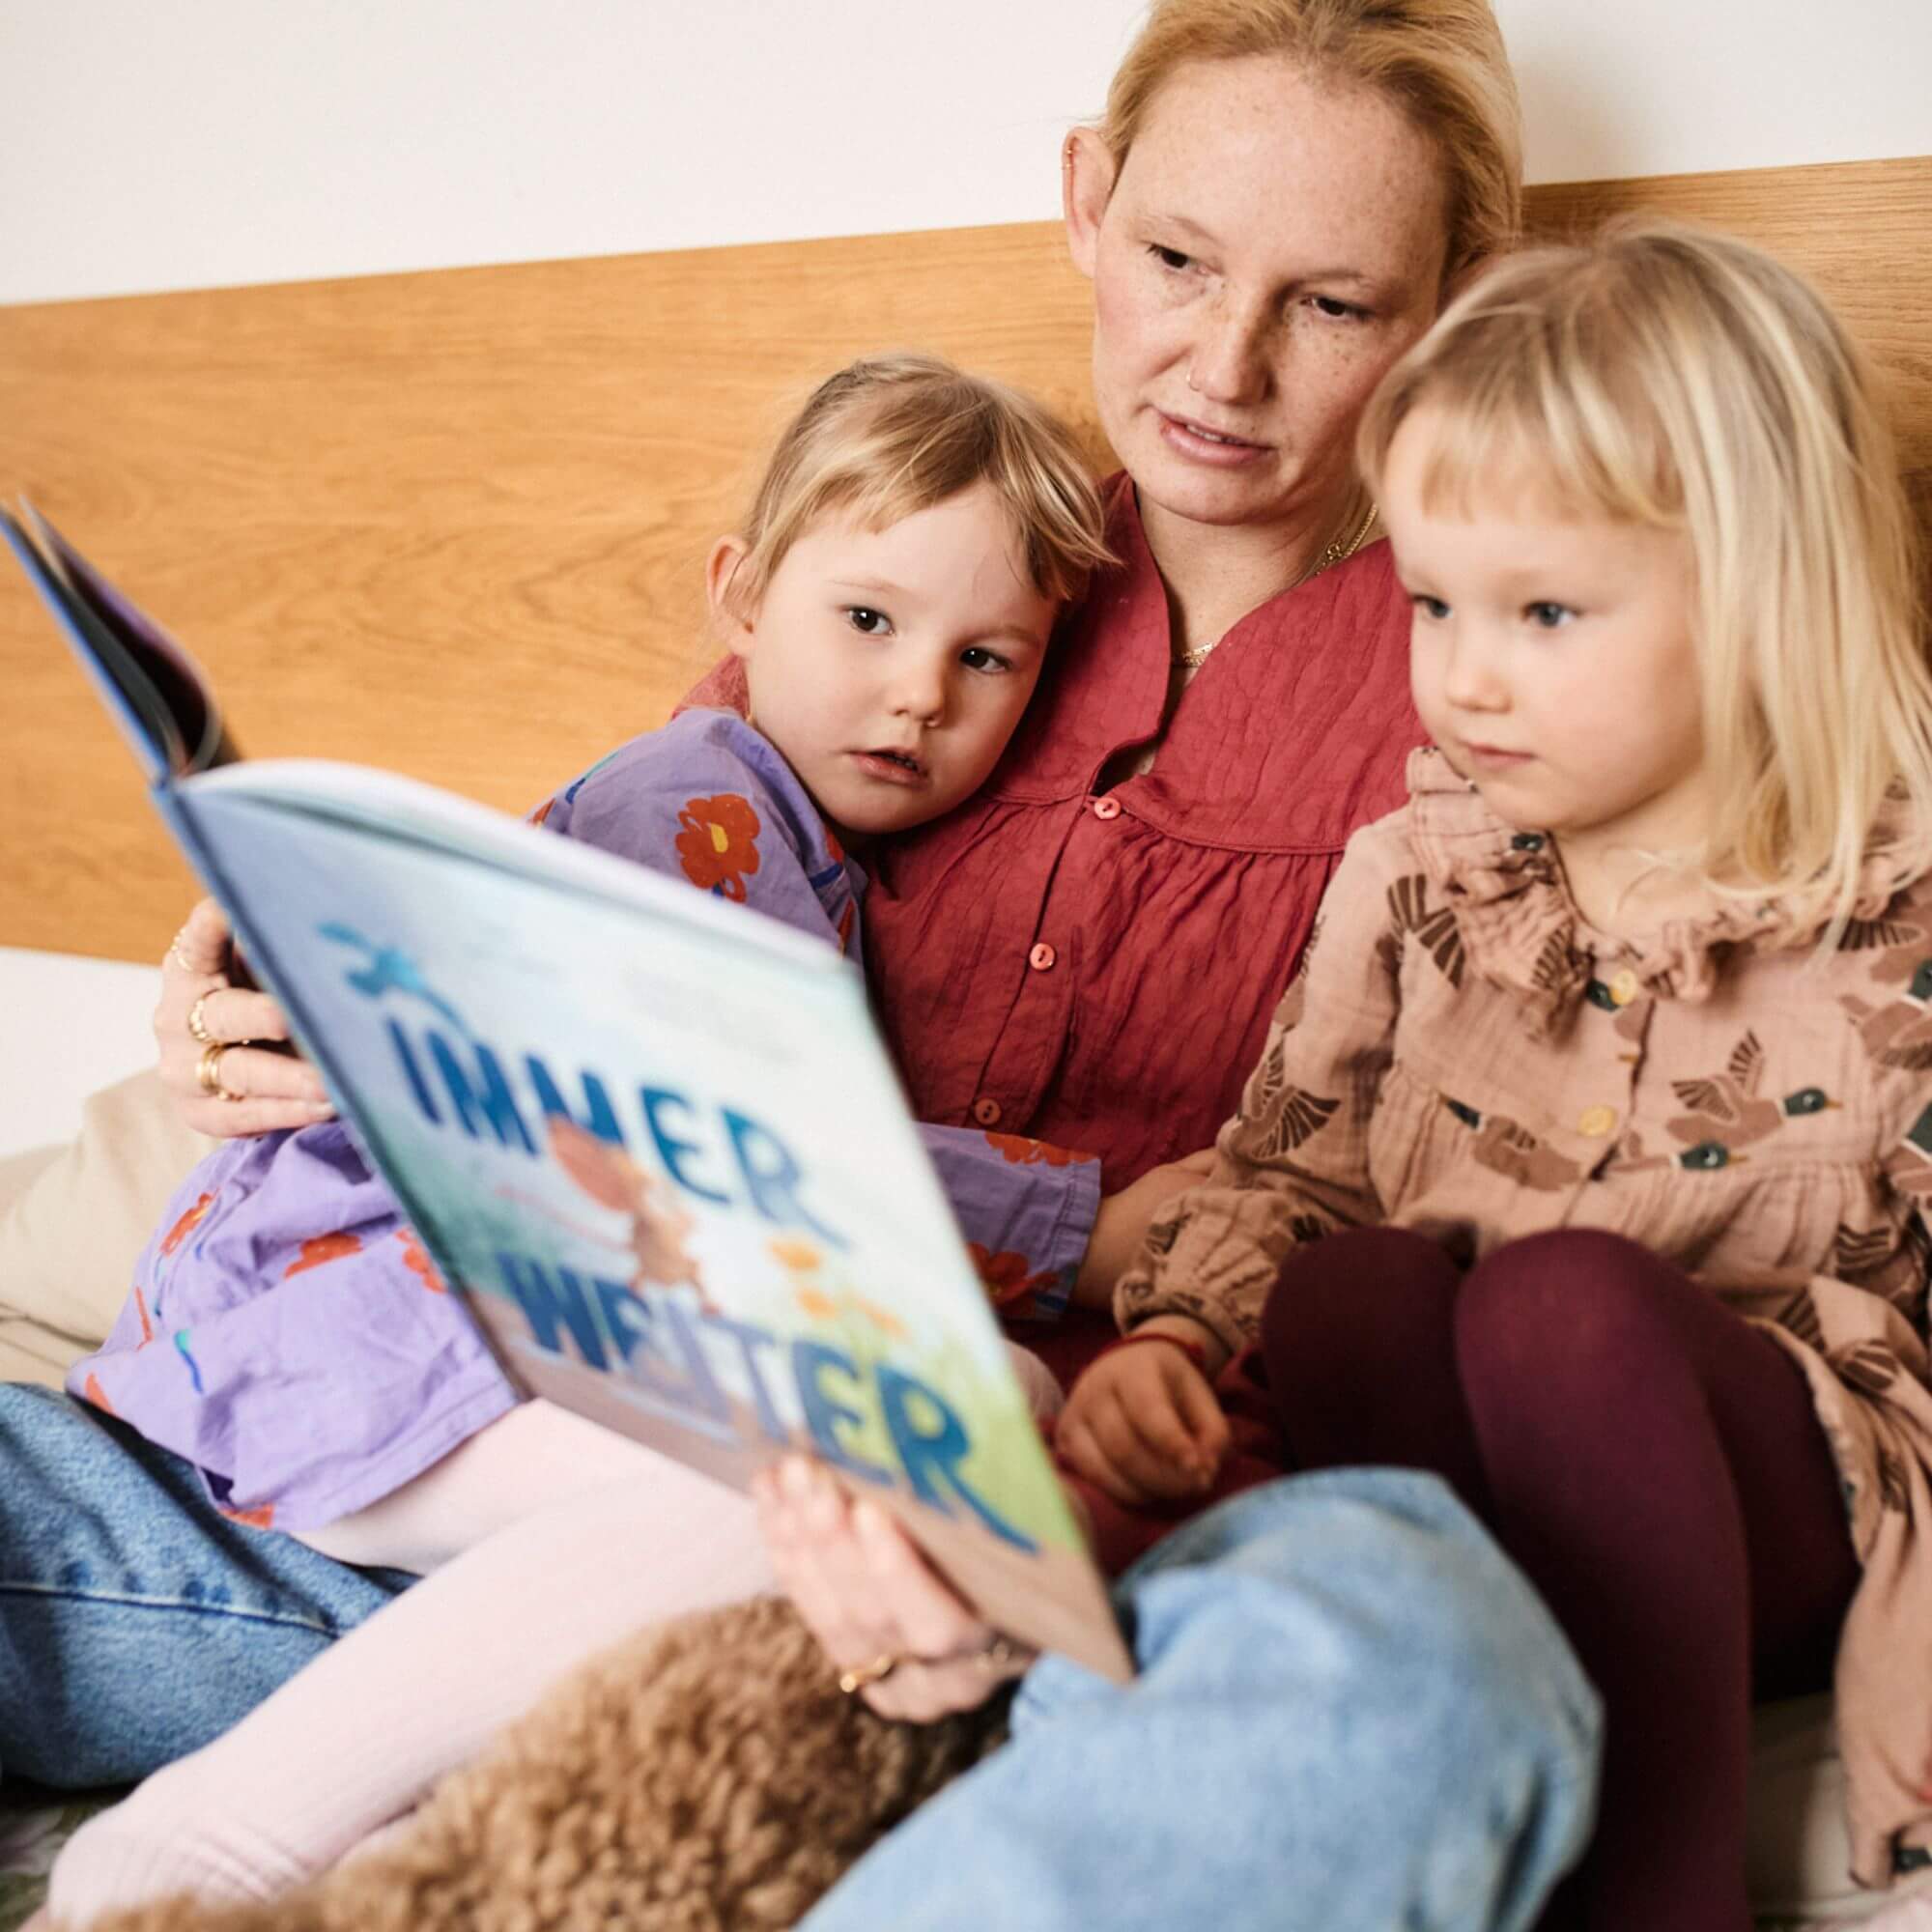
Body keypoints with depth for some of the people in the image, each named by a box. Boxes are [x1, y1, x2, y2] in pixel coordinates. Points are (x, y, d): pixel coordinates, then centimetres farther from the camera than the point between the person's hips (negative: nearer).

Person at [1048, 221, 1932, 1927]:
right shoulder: (1412, 877, 7)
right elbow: (1277, 1168, 12)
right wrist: (1167, 1340, -6)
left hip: (1773, 1513, -3)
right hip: (1448, 1490, 3)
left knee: (1560, 1294, -33)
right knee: (1352, 1287, -28)